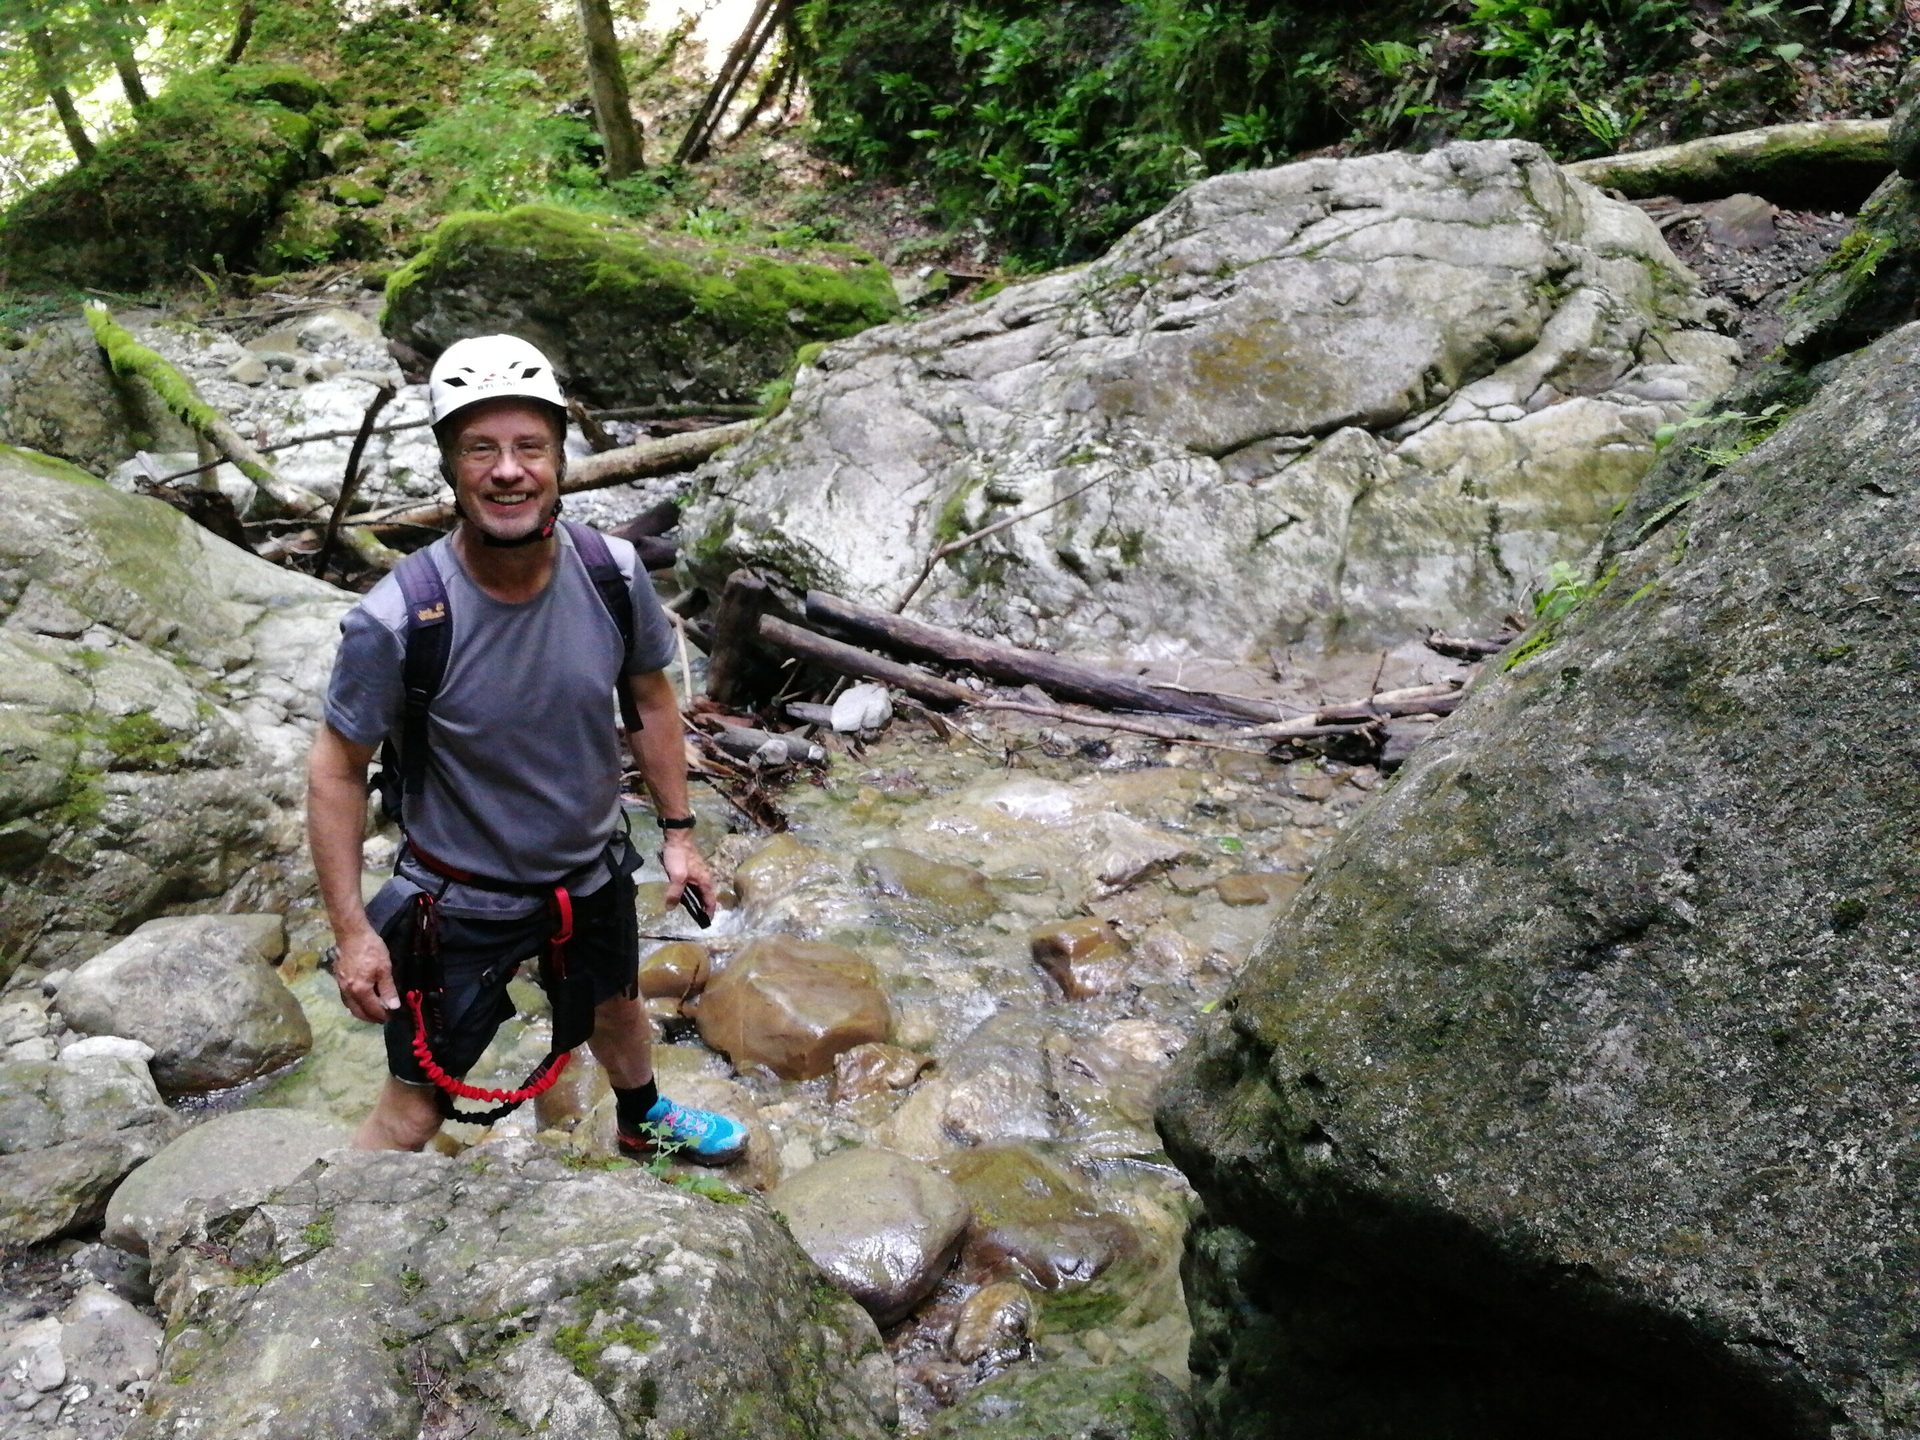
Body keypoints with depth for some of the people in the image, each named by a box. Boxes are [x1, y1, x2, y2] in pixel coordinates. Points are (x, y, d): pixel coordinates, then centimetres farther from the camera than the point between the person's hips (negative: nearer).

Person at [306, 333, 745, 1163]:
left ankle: (644, 1123, 63)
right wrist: (352, 931, -15)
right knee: (415, 1111, 5)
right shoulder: (396, 621, -30)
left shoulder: (615, 574, -19)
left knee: (617, 1010, 31)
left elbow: (649, 697, 0)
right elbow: (337, 769, -16)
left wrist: (677, 830, 4)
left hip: (592, 872, 5)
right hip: (460, 900, -4)